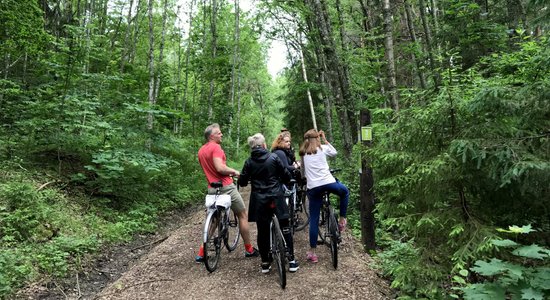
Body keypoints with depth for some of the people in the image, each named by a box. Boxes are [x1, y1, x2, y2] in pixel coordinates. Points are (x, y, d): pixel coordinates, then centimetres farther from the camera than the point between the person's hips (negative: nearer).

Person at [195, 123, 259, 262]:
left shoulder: (201, 151, 13)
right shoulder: (215, 147, -14)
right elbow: (220, 168, -25)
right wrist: (234, 171, -9)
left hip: (212, 188, 8)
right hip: (226, 187, -8)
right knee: (242, 215, 8)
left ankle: (201, 253, 15)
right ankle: (249, 250, 16)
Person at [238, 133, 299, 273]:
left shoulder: (249, 162, -1)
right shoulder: (273, 157, -5)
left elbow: (242, 182, 2)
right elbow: (286, 176, -2)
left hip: (259, 201, 1)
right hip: (276, 198, -1)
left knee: (263, 232, 11)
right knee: (285, 228, 10)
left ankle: (265, 263, 18)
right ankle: (292, 261, 13)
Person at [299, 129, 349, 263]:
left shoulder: (302, 153, 13)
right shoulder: (322, 148, 7)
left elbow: (303, 170, 16)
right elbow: (334, 152, 24)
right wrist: (324, 139, 25)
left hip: (313, 187, 2)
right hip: (328, 182, -2)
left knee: (313, 219, 8)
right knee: (345, 192, 32)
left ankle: (312, 252, 10)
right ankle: (342, 220, 33)